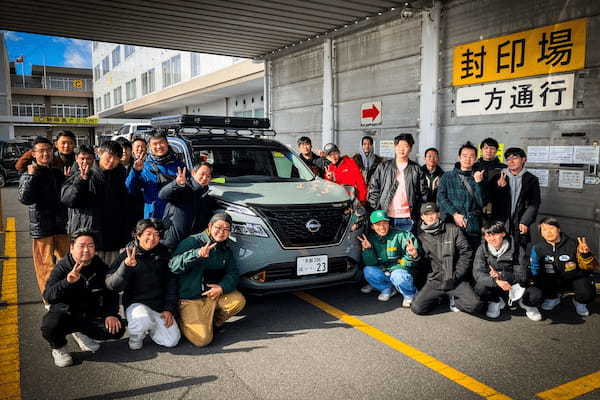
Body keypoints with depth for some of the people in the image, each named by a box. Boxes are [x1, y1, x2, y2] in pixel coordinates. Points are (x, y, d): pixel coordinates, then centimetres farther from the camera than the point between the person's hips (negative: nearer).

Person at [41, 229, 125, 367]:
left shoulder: (101, 267, -1)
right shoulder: (63, 267, -12)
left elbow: (112, 292, 10)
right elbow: (48, 296, -24)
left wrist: (111, 314, -6)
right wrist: (67, 282, -42)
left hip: (92, 314, 4)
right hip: (65, 313, -3)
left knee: (117, 329, -15)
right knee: (50, 327, -35)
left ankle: (82, 334, 16)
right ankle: (59, 349, 3)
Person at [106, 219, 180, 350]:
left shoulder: (163, 253, 3)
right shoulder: (127, 255, -6)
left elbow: (171, 282, 6)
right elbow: (112, 285, -14)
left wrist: (169, 309, -2)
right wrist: (126, 266, -30)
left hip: (160, 305, 4)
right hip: (136, 303, -3)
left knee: (171, 341, -7)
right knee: (143, 320, -37)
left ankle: (149, 327, 23)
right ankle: (136, 334, 0)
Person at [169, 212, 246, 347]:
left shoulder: (226, 249, 9)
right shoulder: (192, 242, -12)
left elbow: (233, 273, 6)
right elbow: (173, 266, -24)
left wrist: (222, 287, -15)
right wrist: (197, 254, -40)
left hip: (214, 294, 6)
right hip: (190, 299, -6)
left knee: (239, 300, -19)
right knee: (202, 339, -19)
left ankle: (213, 321, 8)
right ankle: (184, 320, 13)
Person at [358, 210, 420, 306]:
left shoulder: (399, 235, -12)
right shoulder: (371, 238, -1)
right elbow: (370, 263, -4)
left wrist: (414, 254, -36)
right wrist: (367, 249, -22)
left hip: (399, 270, -4)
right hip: (382, 273, 4)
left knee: (398, 276, -35)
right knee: (368, 271, -22)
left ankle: (410, 295, -3)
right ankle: (387, 289, 1)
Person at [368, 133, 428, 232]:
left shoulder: (416, 169, 6)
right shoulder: (383, 167, 6)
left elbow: (423, 194, 8)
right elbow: (373, 189, 6)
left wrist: (417, 212, -1)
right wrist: (376, 211, -1)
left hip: (407, 218, 0)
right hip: (385, 217, 0)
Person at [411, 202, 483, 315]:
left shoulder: (453, 230, 2)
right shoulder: (420, 235, 7)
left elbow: (466, 252, 0)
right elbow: (421, 260, 14)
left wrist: (456, 275, -6)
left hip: (455, 280, -1)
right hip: (434, 281, 1)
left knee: (475, 305, -22)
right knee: (417, 308, -18)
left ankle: (454, 299, 10)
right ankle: (438, 297, 12)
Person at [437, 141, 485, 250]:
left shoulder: (479, 177, 12)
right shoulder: (447, 177, 12)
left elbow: (482, 203, 3)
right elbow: (441, 198, 2)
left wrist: (478, 182, -9)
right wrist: (454, 214, -10)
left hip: (473, 228, 1)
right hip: (451, 225, 0)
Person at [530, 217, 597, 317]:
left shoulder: (573, 244, -16)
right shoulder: (538, 248, -10)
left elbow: (588, 267, -16)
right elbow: (534, 271, 1)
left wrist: (585, 254, -35)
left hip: (576, 278, -1)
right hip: (553, 279, 1)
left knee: (588, 294, -29)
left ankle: (579, 301, 12)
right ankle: (553, 298, 8)